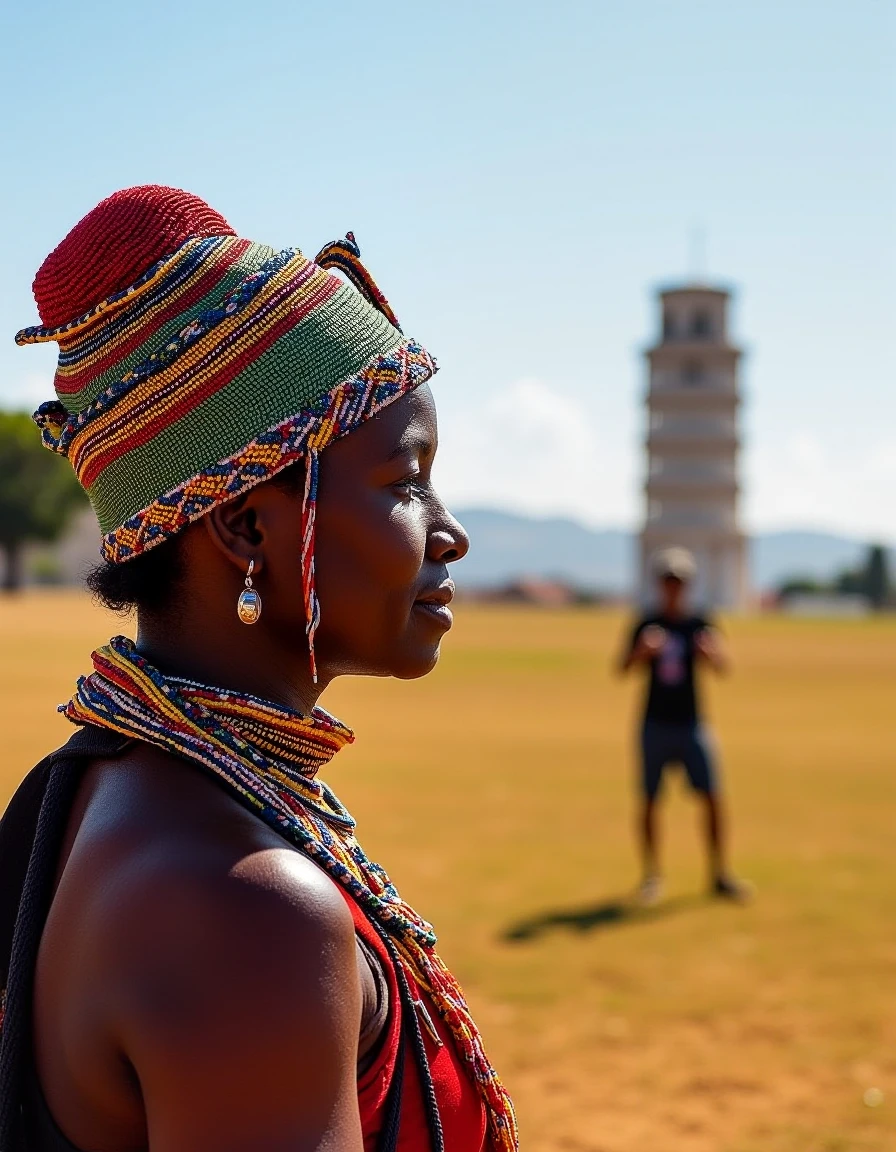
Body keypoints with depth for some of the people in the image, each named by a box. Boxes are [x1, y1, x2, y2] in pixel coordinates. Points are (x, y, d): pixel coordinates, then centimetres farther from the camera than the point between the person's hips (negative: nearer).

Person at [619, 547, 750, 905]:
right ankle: (651, 876, 15)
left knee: (712, 798, -5)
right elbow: (623, 668, -9)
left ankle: (719, 875, 6)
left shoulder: (701, 625, 1)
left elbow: (723, 667, -13)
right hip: (655, 726, 0)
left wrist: (711, 652, -36)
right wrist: (643, 651, -29)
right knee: (649, 801, 2)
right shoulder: (647, 626, 2)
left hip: (692, 727, 0)